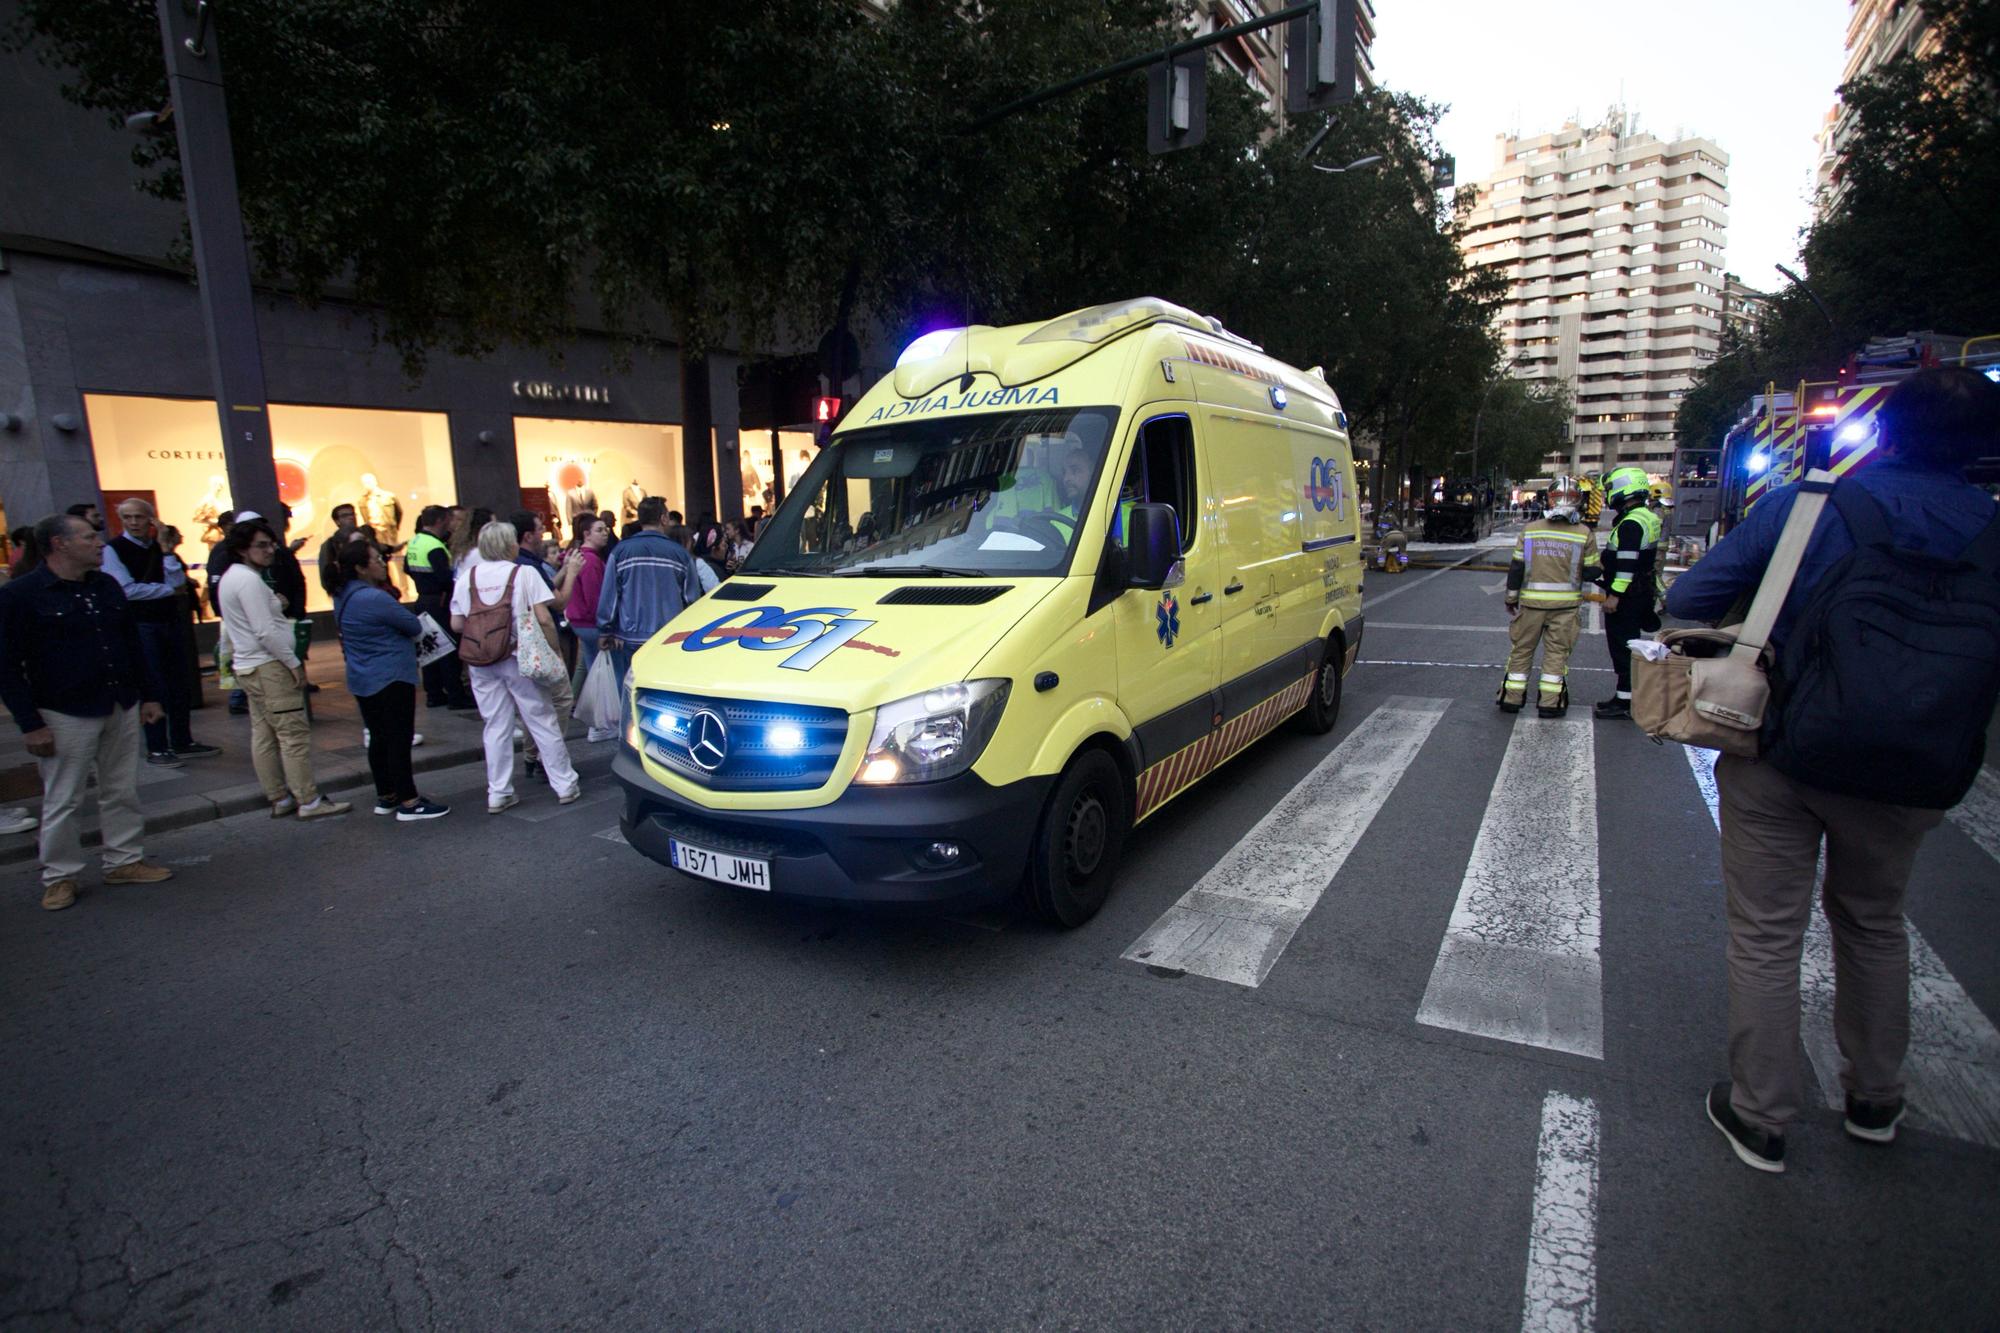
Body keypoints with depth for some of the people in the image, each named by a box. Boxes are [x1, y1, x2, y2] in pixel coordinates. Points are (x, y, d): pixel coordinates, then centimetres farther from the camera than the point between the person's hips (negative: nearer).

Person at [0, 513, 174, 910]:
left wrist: (147, 696, 14)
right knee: (63, 800, 4)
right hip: (65, 716, -5)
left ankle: (125, 861, 22)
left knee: (123, 792, 11)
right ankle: (59, 876, 17)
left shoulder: (107, 586, 9)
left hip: (122, 710, 5)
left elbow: (132, 644, 17)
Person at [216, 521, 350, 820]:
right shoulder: (248, 580, -16)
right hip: (268, 666, -10)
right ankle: (308, 801, -6)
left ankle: (279, 799, 17)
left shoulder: (232, 577, 16)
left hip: (249, 666, 10)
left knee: (264, 736, 11)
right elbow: (266, 631, -21)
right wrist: (294, 663, -14)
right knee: (294, 733, -8)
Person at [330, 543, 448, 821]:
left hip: (362, 680, 9)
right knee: (400, 740, -4)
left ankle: (386, 796, 25)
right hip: (391, 678, -9)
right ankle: (409, 803, -1)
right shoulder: (375, 598, -21)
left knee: (379, 738, 16)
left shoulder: (343, 597, 7)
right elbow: (415, 626, -13)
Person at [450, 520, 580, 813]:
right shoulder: (524, 573, -6)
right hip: (520, 658, -3)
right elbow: (543, 618, -11)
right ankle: (565, 785, 12)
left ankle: (498, 793, 14)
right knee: (542, 721, 5)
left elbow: (456, 625, 5)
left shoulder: (467, 577, 4)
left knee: (496, 726, 10)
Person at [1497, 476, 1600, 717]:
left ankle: (1511, 698, 16)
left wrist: (1511, 599, 7)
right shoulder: (1584, 534, -6)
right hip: (1565, 604, -1)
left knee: (1522, 649, 12)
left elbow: (1516, 568, -1)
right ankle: (1549, 703, 10)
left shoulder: (1530, 530, -3)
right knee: (1557, 652, 9)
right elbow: (1591, 573, -2)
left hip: (1531, 602, 1)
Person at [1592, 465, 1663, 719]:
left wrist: (1614, 594, -23)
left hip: (1626, 595, -10)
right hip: (1642, 591, 10)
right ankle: (1626, 697, 24)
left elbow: (1627, 563, -24)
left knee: (1623, 648, -5)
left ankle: (1624, 701, 0)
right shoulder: (1648, 517, 14)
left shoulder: (1631, 522, -19)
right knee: (1629, 646, 16)